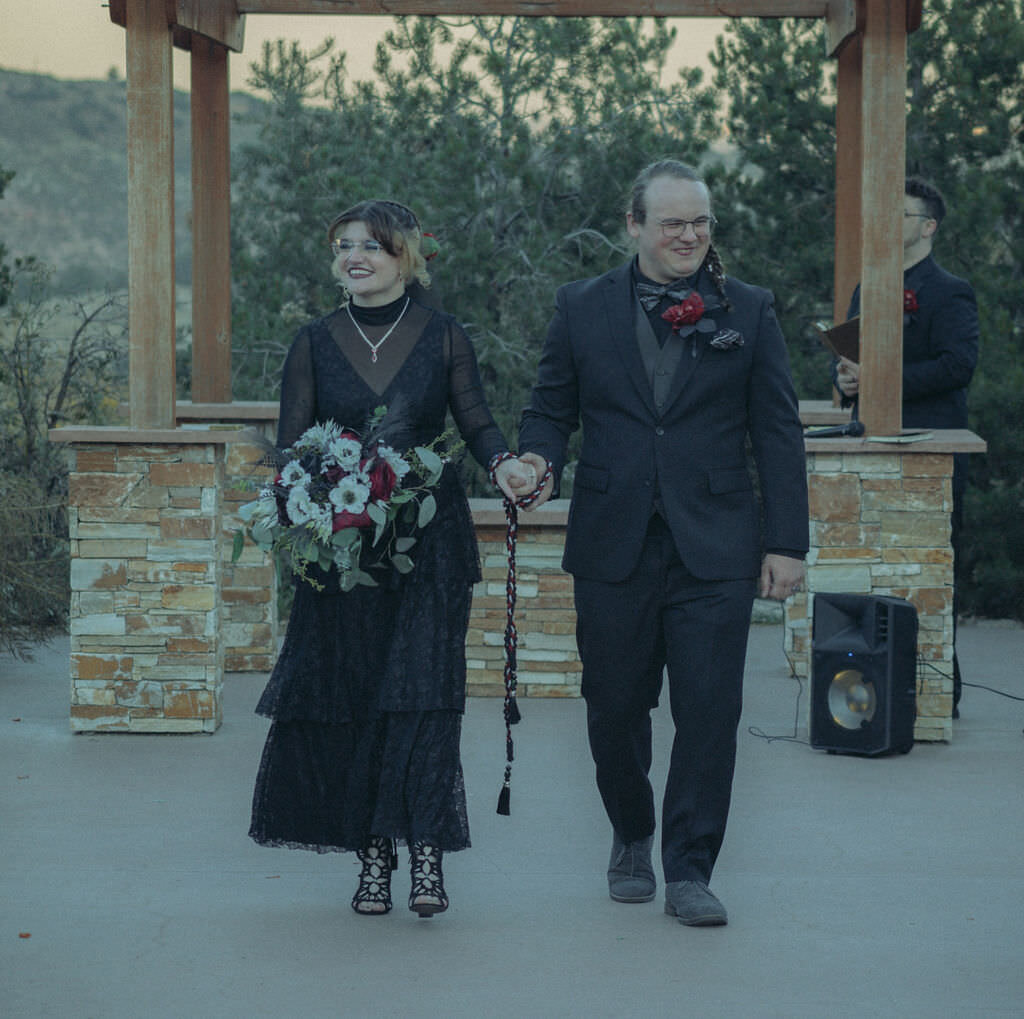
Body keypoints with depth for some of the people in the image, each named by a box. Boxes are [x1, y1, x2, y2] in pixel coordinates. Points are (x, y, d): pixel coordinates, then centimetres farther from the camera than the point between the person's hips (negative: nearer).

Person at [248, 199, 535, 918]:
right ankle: (374, 857, 10)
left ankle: (428, 857, -12)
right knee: (349, 697, 1)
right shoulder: (315, 343, 7)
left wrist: (503, 462, -16)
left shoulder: (443, 337, 3)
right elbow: (291, 446, 6)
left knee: (423, 689, -11)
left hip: (432, 541, -2)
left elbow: (477, 421, 5)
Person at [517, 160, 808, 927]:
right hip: (613, 546, 1)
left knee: (710, 710, -5)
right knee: (616, 707, 9)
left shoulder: (748, 311, 5)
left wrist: (788, 542, 0)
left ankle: (689, 871, 5)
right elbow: (552, 408, 11)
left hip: (714, 549, -1)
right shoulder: (583, 308, 7)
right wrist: (540, 458, -12)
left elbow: (779, 432, 5)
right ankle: (631, 841, 31)